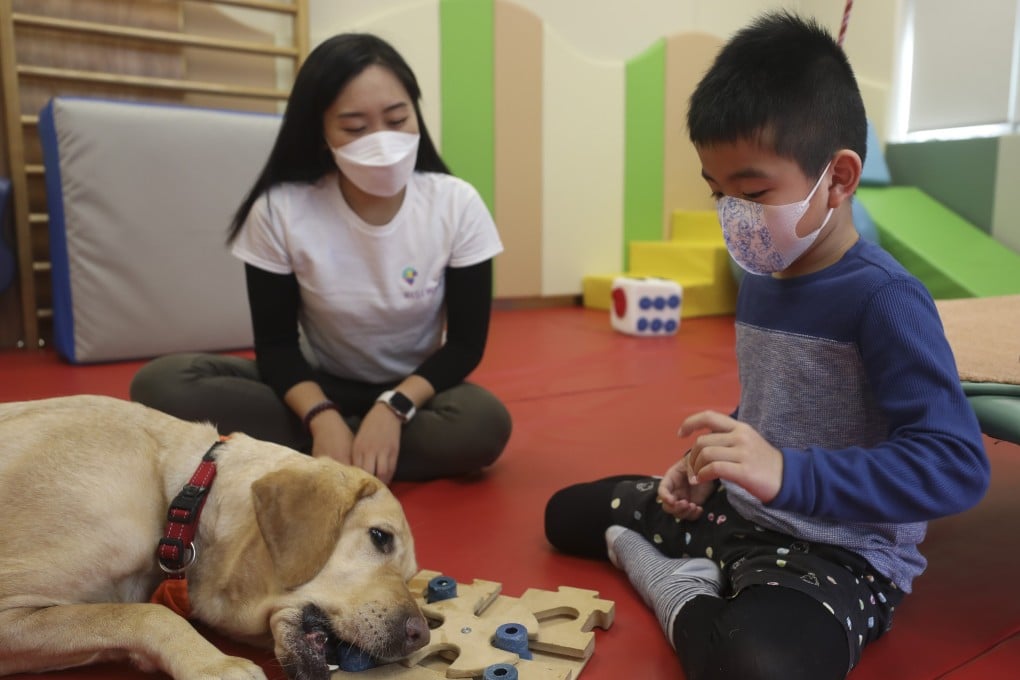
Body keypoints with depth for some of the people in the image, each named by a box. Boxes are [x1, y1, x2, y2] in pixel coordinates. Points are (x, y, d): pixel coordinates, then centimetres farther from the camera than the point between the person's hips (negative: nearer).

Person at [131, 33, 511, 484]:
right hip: (320, 385, 1)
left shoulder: (456, 206, -16)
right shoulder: (279, 210, -15)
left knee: (485, 423, -35)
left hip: (413, 390, 0)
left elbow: (466, 343, -13)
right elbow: (276, 343, -10)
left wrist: (393, 408, -29)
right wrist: (323, 419, -29)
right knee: (160, 383, -20)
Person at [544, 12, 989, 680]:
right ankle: (685, 579, -3)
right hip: (735, 512, 8)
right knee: (568, 512, 16)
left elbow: (957, 465, -27)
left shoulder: (884, 299, -21)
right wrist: (708, 462, 1)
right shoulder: (759, 280, 4)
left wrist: (788, 474, -36)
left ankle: (691, 606, -10)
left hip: (841, 553, -7)